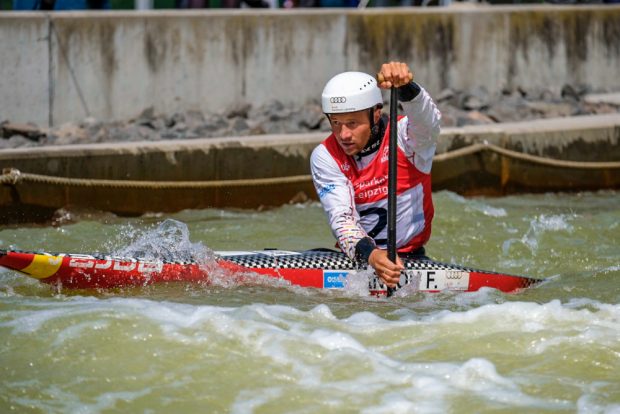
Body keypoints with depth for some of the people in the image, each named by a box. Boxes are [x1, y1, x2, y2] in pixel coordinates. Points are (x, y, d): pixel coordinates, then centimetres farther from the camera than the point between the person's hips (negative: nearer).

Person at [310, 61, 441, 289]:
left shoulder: (405, 136, -9)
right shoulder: (324, 157, -5)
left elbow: (428, 120, -34)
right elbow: (341, 218, -17)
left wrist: (404, 86, -57)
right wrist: (369, 254, -39)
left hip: (409, 256, -2)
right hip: (356, 258, 2)